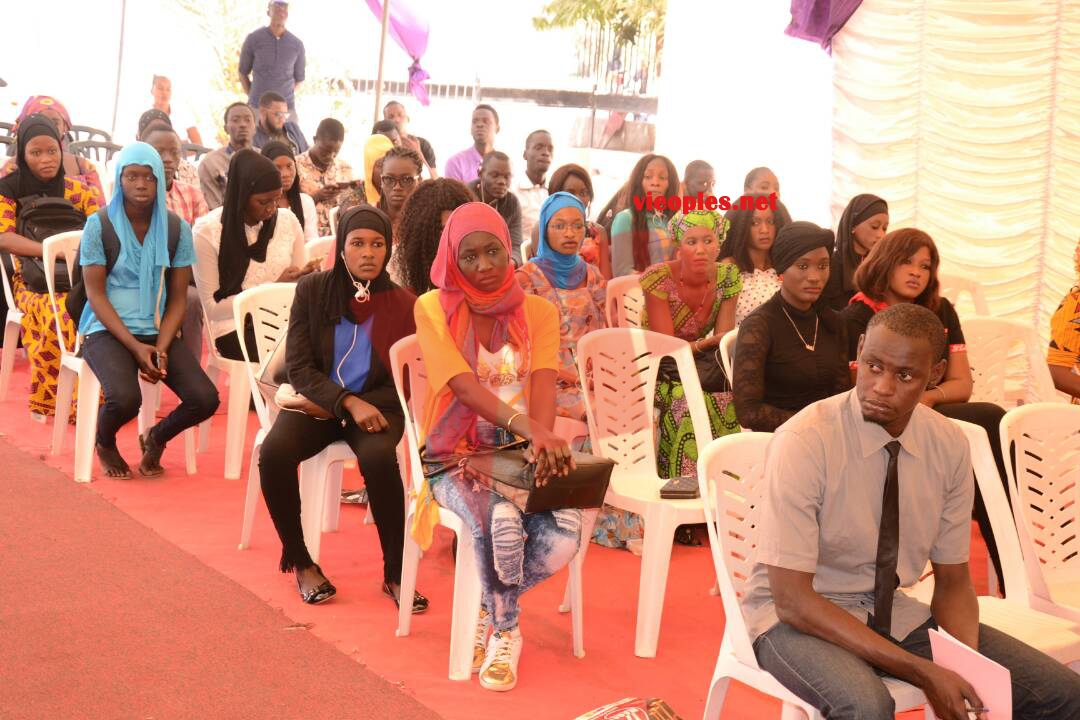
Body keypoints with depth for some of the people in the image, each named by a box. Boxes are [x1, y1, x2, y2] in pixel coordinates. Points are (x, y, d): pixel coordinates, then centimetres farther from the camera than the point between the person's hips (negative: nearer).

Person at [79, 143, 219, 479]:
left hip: (160, 332, 3)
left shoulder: (178, 228, 3)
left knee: (205, 399, -20)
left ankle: (156, 437, 15)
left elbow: (178, 298, 3)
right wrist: (136, 347, -18)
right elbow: (95, 294, -7)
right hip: (108, 331, -3)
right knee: (125, 398, -32)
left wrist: (161, 348, -14)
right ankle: (104, 443, 8)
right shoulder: (99, 224, -4)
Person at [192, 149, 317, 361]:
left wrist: (307, 278, -10)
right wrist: (273, 288, -13)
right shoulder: (207, 231, -6)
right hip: (237, 326, -4)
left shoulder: (288, 220, 5)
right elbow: (213, 308, -7)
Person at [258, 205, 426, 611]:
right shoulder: (312, 291, -1)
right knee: (275, 452, -29)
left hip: (376, 405, -1)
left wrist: (367, 404, -18)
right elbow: (299, 368, -6)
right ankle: (300, 562, -8)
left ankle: (395, 572, -16)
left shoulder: (404, 305, -2)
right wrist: (348, 402, -21)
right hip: (316, 401, 1)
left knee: (379, 458, -34)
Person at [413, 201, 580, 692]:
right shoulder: (434, 308, -4)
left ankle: (490, 610, 4)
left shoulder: (538, 311, 5)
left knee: (564, 535, -26)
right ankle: (504, 630, -5)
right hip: (457, 455, -2)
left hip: (520, 451, 3)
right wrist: (526, 426, -35)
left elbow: (543, 386, -11)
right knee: (501, 523, -34)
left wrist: (543, 440, -33)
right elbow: (463, 386, -18)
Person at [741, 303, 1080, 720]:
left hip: (893, 611, 5)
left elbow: (953, 579, 4)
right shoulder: (803, 443, -22)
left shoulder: (950, 445, -5)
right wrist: (921, 671, -26)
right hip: (797, 618, -5)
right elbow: (792, 599, -22)